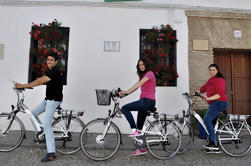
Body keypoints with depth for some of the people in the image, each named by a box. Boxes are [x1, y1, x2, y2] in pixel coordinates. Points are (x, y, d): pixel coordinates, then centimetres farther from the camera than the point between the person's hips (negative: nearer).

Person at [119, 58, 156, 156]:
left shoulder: (149, 73, -7)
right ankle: (142, 149, 22)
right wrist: (125, 93, -2)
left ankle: (134, 130, -17)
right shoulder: (142, 75, 21)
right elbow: (136, 86, 12)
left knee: (125, 108, -19)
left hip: (148, 101, -9)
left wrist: (126, 92, -30)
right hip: (144, 101, 9)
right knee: (139, 127, 11)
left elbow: (138, 84, -22)